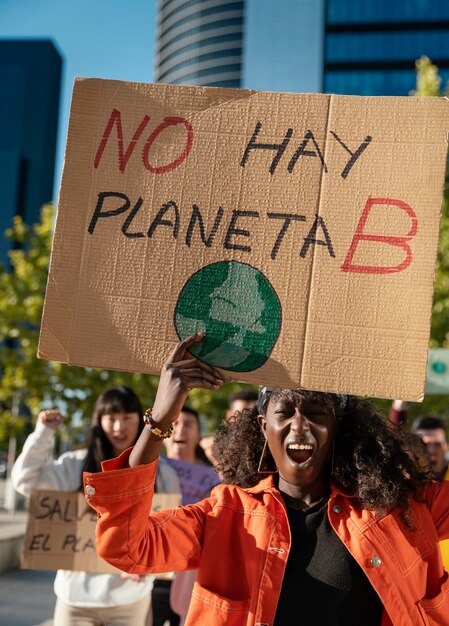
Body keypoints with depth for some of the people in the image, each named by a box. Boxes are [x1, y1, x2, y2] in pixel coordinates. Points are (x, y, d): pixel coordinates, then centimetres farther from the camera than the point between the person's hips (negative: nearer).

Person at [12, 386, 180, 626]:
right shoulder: (76, 465, 4)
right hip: (76, 594, 1)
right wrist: (44, 432, -6)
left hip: (129, 598, 0)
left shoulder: (160, 472, 2)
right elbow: (25, 480, 0)